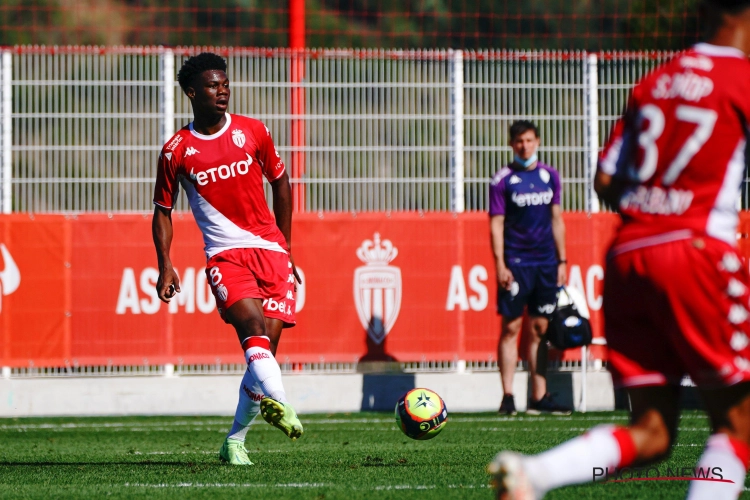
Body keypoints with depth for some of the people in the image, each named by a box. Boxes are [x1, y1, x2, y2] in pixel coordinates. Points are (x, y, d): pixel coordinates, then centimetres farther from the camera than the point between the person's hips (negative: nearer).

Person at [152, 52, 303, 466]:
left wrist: (286, 247, 18)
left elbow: (280, 183, 19)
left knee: (266, 345, -4)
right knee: (253, 323, -29)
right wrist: (165, 265, -1)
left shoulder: (252, 132, 7)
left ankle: (235, 440, 8)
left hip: (270, 249, 2)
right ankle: (277, 401, -49)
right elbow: (163, 210, 11)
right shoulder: (176, 151, 1)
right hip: (225, 255, -2)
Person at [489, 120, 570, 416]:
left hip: (545, 262, 4)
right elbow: (496, 224, -3)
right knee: (511, 327, -5)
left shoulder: (550, 176, 10)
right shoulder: (503, 180, -2)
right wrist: (500, 264, -11)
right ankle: (507, 396, -3)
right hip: (515, 263, -4)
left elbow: (556, 219, 15)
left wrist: (562, 260, 11)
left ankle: (539, 397, 8)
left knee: (539, 328, 6)